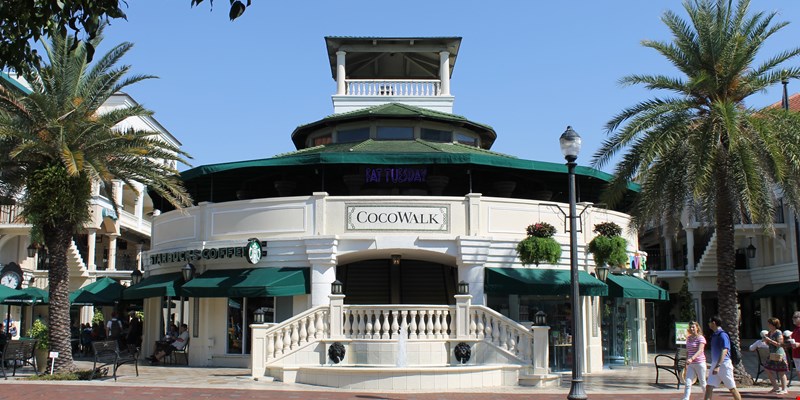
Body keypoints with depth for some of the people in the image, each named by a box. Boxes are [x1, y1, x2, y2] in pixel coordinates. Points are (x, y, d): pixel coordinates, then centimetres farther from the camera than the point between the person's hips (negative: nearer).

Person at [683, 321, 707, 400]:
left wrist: (691, 359, -37)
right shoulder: (688, 338, 10)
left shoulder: (701, 338, -9)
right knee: (687, 383, -8)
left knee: (703, 383, 8)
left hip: (700, 363, -5)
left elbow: (700, 350, -23)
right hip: (691, 365, 5)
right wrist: (686, 362, 18)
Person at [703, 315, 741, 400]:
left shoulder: (722, 335, -15)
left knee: (732, 388, 3)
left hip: (723, 364, -8)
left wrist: (718, 366, -31)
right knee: (709, 386, -1)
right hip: (715, 364, 8)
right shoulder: (714, 335, 12)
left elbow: (724, 351, -24)